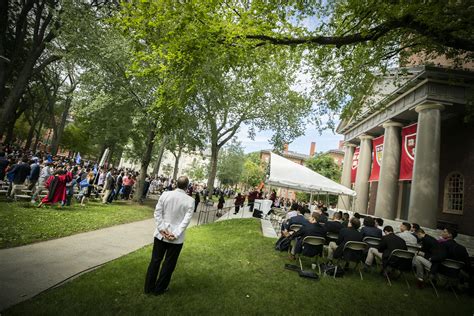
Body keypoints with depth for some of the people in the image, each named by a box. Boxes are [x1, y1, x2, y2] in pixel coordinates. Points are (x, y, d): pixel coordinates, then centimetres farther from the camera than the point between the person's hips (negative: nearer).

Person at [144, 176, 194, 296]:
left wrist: (162, 229, -7)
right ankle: (159, 289, 27)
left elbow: (157, 213, -6)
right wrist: (175, 234, -14)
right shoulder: (190, 200, -11)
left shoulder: (165, 194, -5)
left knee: (155, 261, 17)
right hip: (177, 238, -2)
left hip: (161, 234, 2)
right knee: (169, 264, 14)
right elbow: (186, 220, -15)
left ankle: (149, 287, 30)